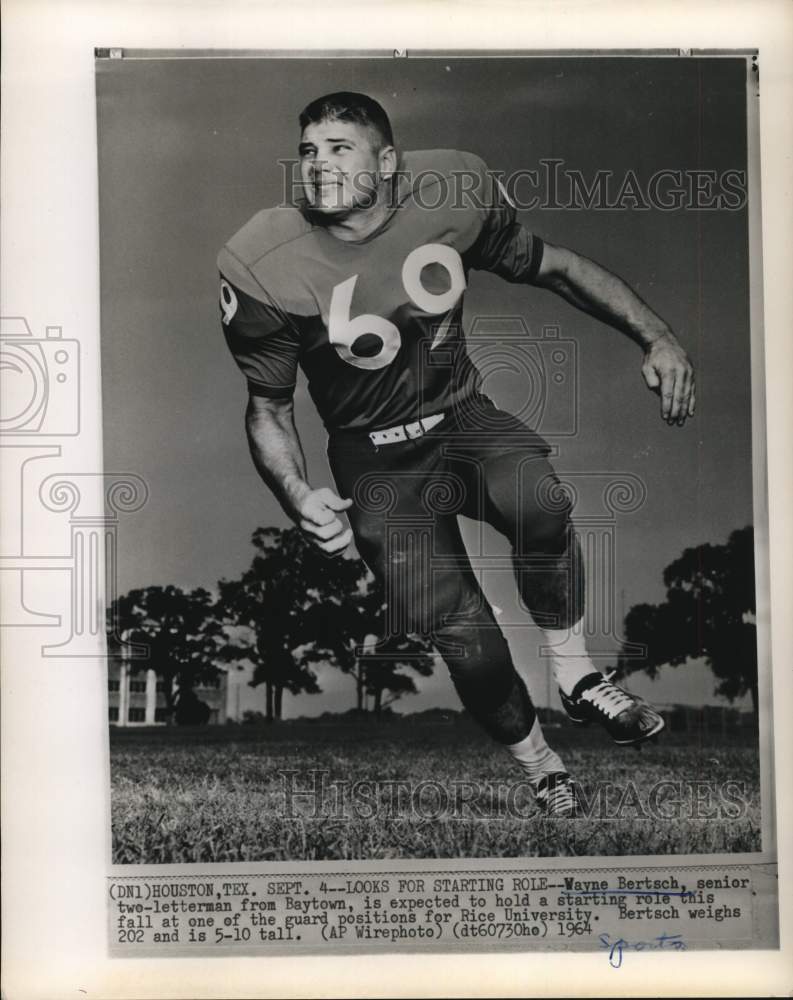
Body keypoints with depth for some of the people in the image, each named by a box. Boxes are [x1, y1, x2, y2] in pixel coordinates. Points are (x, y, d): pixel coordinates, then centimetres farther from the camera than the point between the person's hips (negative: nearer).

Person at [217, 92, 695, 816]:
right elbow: (268, 408, -3)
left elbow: (552, 267, 6)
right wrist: (299, 495, -22)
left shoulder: (454, 192, -9)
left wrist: (656, 337, -1)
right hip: (376, 458, -2)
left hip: (464, 416, 2)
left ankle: (576, 677, -11)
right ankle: (533, 757, 9)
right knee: (461, 631, -18)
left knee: (537, 499, -33)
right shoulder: (265, 266, -14)